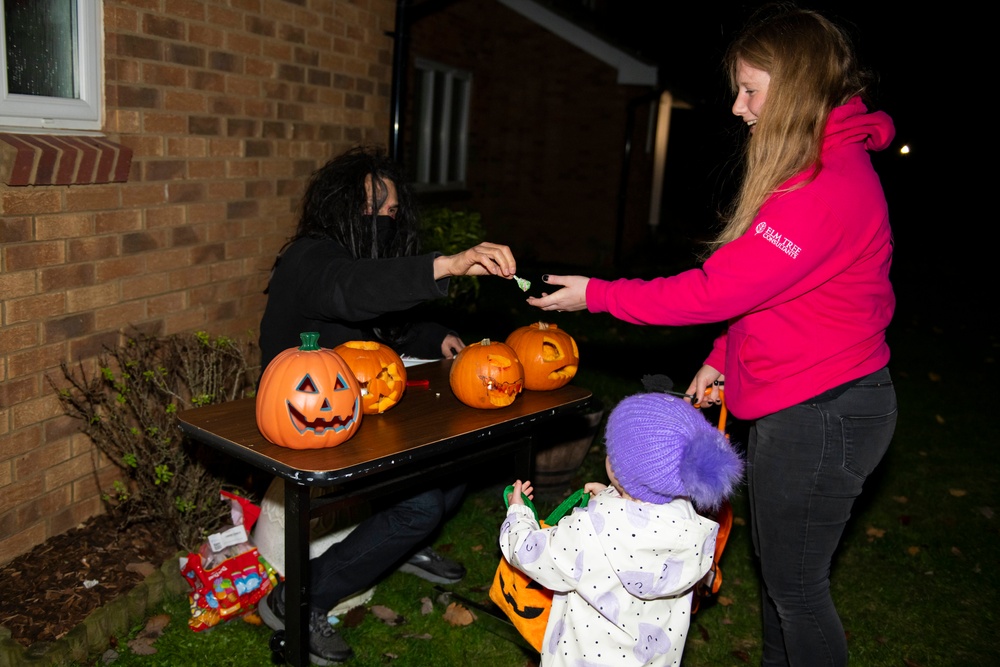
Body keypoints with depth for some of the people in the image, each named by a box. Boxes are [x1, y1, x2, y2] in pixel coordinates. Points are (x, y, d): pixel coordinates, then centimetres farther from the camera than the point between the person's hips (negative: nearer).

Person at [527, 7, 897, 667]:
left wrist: (596, 294, -17)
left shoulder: (827, 186, -24)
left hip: (821, 413, -10)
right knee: (779, 565, 21)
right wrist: (723, 358, 11)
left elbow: (720, 288, -24)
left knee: (795, 584, 6)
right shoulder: (824, 166, 11)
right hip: (792, 401, 10)